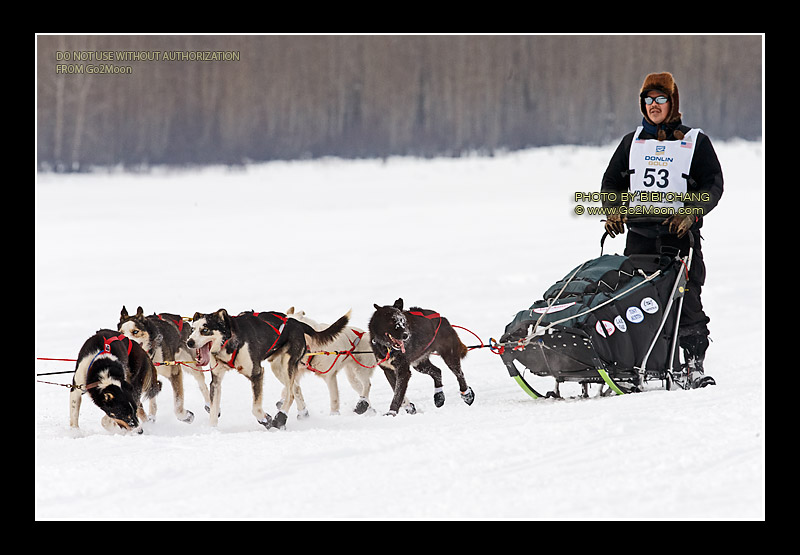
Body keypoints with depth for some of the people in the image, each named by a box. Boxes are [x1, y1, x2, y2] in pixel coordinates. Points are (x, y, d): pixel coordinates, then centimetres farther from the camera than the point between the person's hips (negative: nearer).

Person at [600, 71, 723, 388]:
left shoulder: (695, 142, 8)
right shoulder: (632, 142, 17)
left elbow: (713, 185, 3)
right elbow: (611, 181, 23)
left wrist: (689, 213, -13)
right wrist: (613, 210, 4)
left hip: (681, 234, -3)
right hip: (639, 234, 3)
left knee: (686, 301, -10)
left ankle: (694, 365, -4)